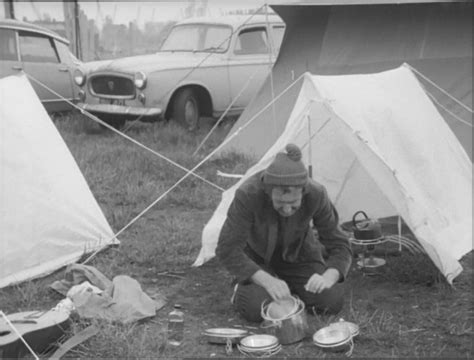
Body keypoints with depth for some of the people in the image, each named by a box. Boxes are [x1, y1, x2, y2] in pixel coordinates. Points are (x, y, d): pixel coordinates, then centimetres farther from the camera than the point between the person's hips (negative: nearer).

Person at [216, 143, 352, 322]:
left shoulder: (316, 195, -31)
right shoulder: (248, 194, -37)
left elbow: (340, 246, -21)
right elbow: (227, 249, -32)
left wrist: (328, 278, -42)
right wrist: (268, 281, -43)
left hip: (297, 255, 2)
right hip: (257, 257, -2)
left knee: (333, 302, -17)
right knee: (256, 309, -28)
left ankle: (289, 287, 12)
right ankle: (242, 288, 7)